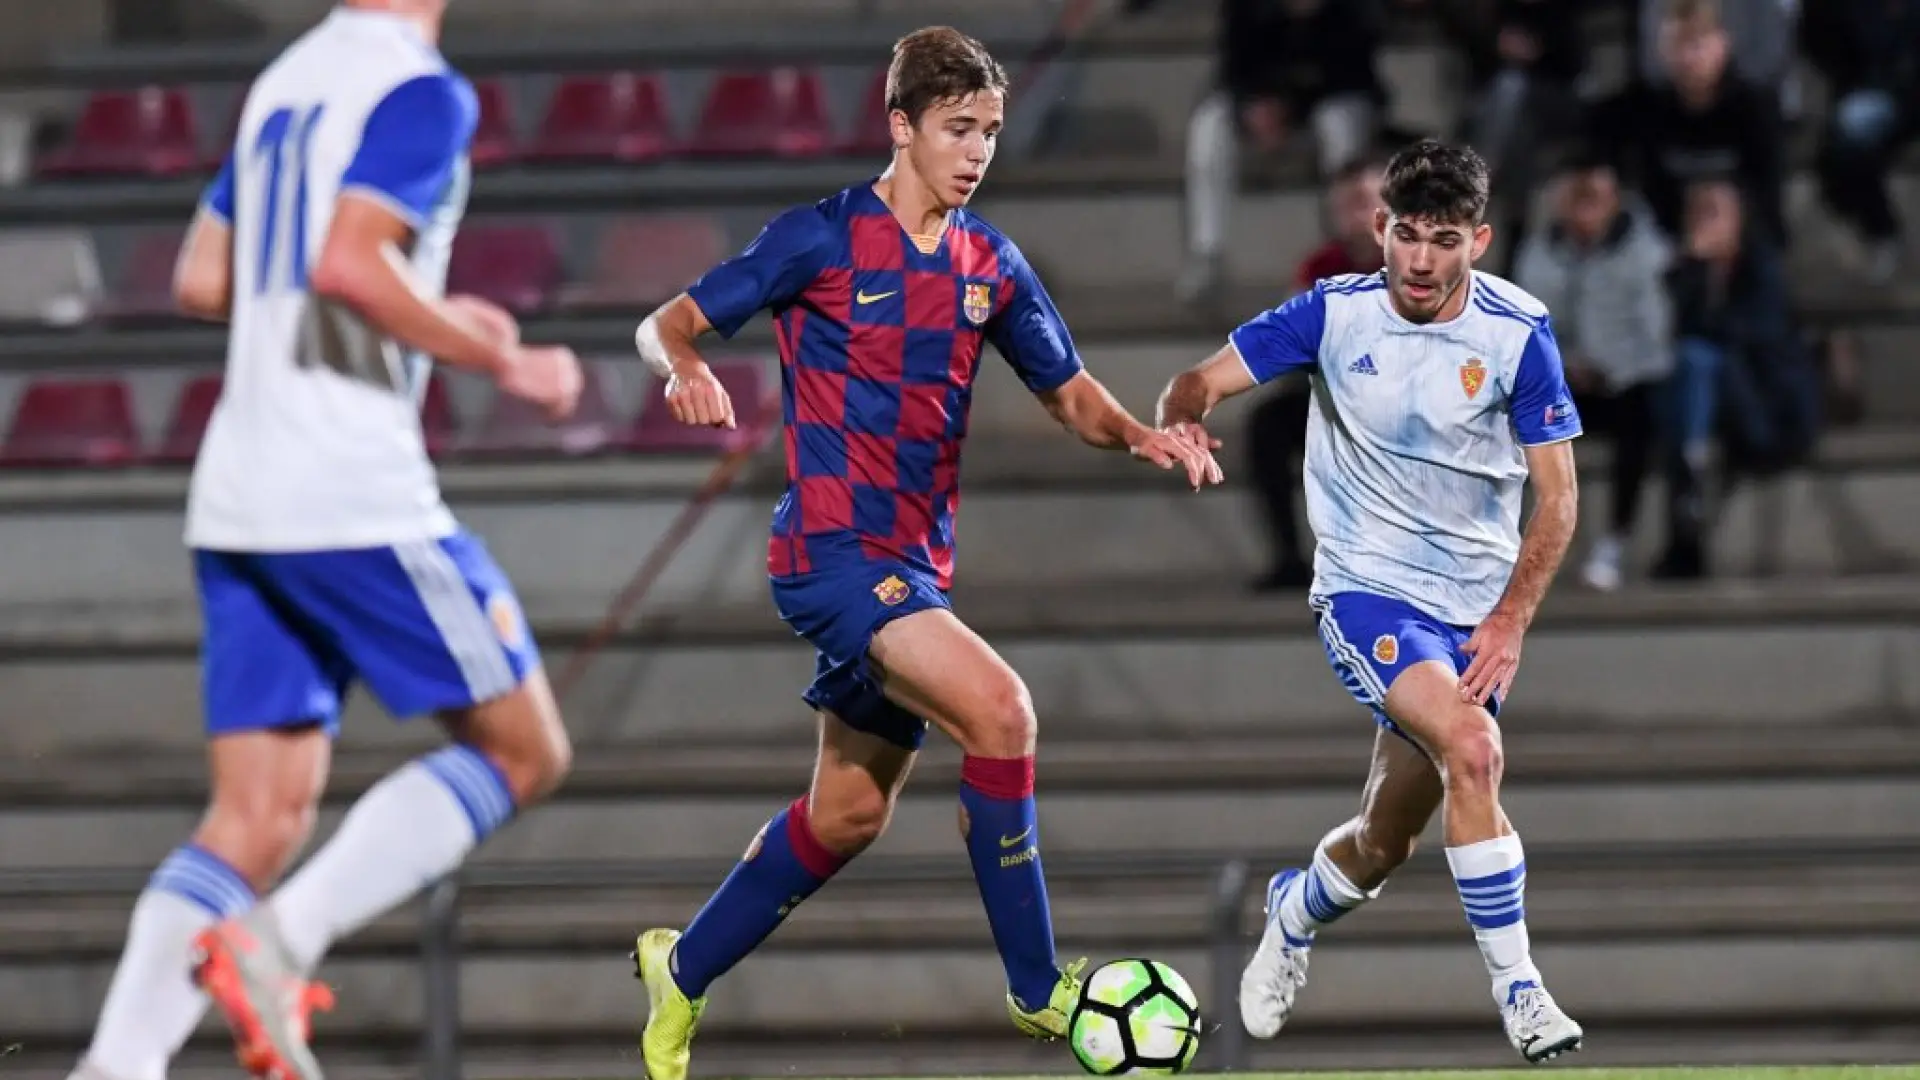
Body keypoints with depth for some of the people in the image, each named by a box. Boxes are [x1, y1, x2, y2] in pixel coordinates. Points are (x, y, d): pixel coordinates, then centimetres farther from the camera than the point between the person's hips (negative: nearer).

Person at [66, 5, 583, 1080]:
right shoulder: (420, 90, -8)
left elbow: (204, 280, 22)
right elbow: (348, 261, -22)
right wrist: (501, 359, -11)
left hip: (236, 502, 8)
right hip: (355, 495, -8)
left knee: (262, 816, 6)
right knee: (523, 749, 3)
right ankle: (281, 943, -12)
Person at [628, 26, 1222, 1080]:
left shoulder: (989, 264, 9)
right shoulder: (821, 239, -8)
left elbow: (1072, 397, 13)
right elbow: (666, 323, -6)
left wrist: (1143, 436, -8)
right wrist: (686, 369, -29)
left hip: (917, 563, 8)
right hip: (831, 548, -8)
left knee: (850, 811, 15)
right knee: (997, 706, -26)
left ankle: (684, 970, 35)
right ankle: (1037, 989, -19)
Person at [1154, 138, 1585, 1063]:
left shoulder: (1518, 335, -7)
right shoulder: (1335, 313, -6)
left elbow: (1556, 497, -4)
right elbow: (1201, 382, -3)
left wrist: (1511, 619, -15)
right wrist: (1182, 419, -27)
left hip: (1471, 609, 2)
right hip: (1364, 587, -2)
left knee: (1384, 845, 7)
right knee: (1471, 749, -28)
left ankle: (1295, 914, 43)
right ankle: (1516, 987, -20)